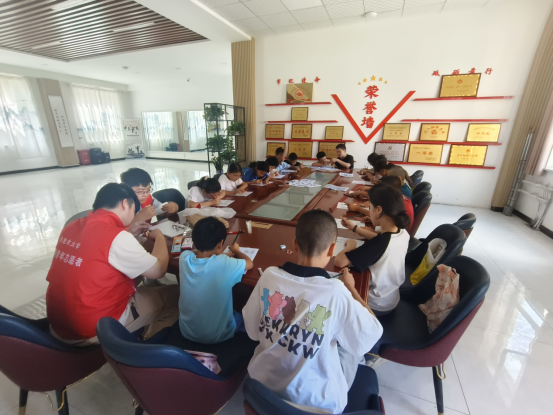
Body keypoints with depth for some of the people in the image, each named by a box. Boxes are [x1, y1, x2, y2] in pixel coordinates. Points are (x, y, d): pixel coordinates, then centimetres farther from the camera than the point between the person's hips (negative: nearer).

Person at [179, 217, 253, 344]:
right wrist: (236, 251, 9)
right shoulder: (224, 264, -29)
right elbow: (249, 263, -9)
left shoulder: (184, 257, -18)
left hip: (187, 332, 4)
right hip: (217, 335, -4)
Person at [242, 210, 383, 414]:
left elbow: (252, 331, -6)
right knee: (350, 346, 21)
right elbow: (369, 338, -13)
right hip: (315, 398, -3)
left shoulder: (269, 276, -20)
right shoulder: (336, 292, -30)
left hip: (264, 382, 4)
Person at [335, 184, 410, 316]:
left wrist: (351, 245, -19)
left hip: (376, 307, -6)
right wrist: (354, 228, 9)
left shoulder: (379, 244, -38)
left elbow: (339, 261, -38)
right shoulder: (403, 233, -13)